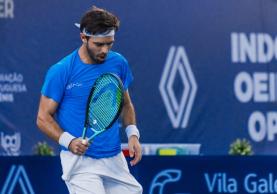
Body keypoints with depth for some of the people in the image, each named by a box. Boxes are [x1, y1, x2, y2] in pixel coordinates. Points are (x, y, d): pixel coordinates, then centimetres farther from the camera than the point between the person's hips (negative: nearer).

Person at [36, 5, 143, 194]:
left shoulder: (119, 63, 5)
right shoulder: (60, 71, -9)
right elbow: (43, 118, -4)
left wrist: (133, 134, 3)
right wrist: (68, 141, -20)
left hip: (115, 159, 5)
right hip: (80, 161, -5)